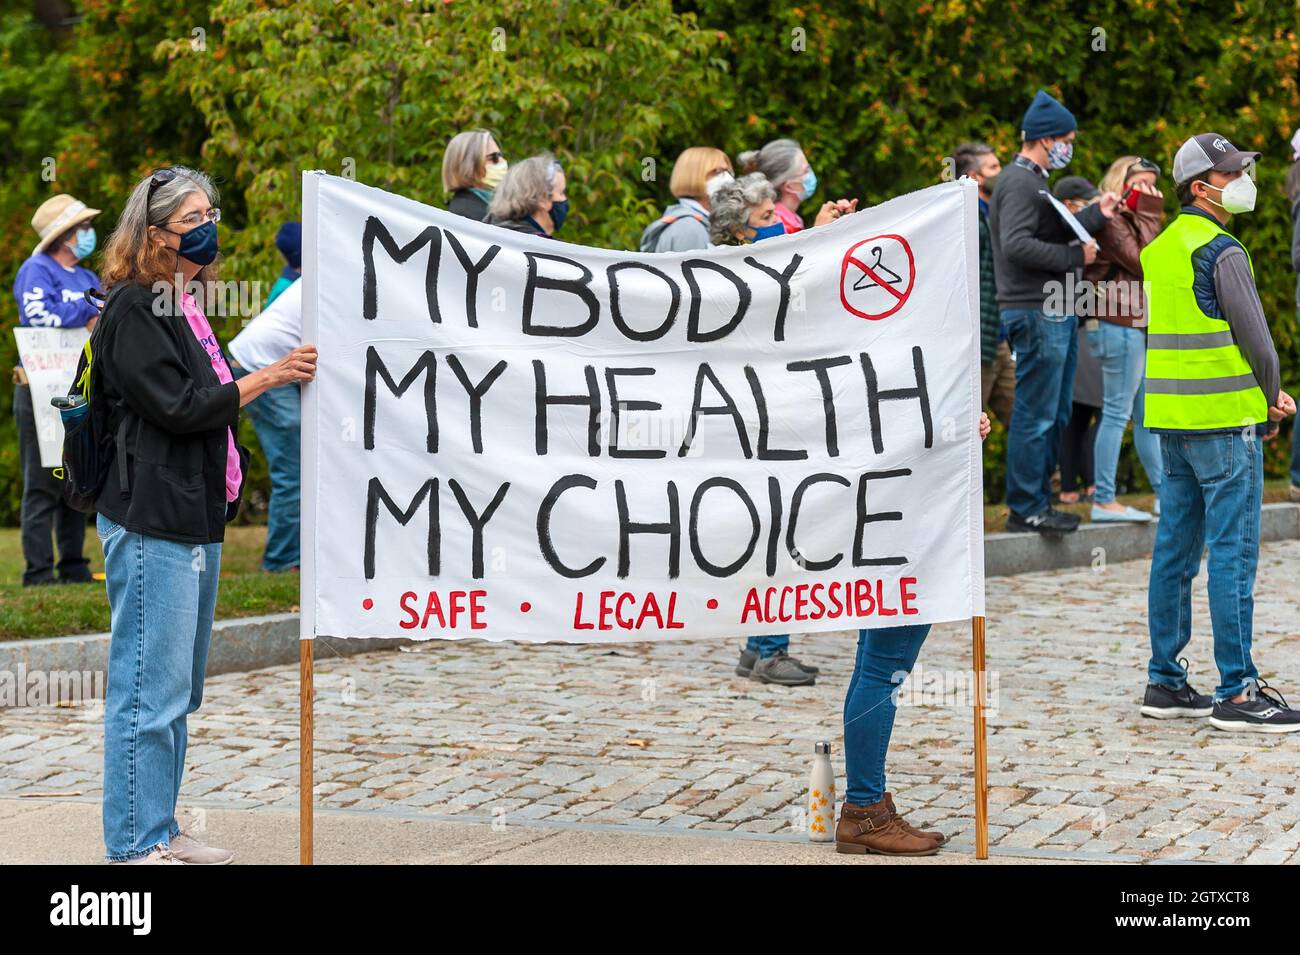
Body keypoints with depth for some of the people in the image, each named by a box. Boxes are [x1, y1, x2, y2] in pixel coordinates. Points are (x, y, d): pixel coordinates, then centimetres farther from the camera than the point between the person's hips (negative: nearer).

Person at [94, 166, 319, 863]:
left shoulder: (182, 306, 18)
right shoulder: (132, 309, -12)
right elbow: (179, 406, -17)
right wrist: (270, 376, -16)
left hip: (194, 518, 10)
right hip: (151, 523, -10)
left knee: (177, 690, 14)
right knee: (149, 688, -8)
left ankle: (158, 830, 22)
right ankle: (133, 845, -4)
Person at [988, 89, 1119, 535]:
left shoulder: (1034, 181, 21)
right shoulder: (1019, 182, -13)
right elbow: (1017, 245, -24)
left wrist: (1097, 214, 10)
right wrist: (1074, 256, -18)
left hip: (1056, 312, 11)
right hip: (1037, 313, -11)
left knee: (1055, 413, 16)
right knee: (1036, 414, -6)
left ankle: (1037, 500, 22)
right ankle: (1025, 508, -1)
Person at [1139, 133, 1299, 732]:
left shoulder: (1159, 249, 14)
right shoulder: (1222, 252, -13)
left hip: (1171, 421, 9)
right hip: (1225, 419, -9)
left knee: (1174, 551, 11)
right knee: (1233, 554, -6)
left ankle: (1165, 683, 16)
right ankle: (1237, 693, -6)